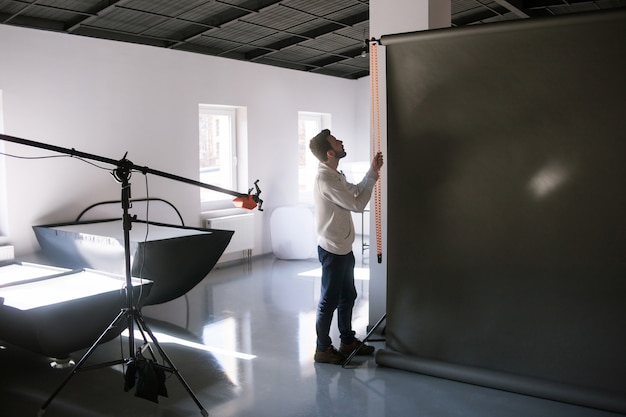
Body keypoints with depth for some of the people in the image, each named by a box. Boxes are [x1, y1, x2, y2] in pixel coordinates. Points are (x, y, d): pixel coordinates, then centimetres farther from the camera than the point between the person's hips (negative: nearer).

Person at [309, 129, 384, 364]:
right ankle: (323, 349, 16)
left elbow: (356, 192, 20)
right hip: (332, 250, -10)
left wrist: (372, 171, 8)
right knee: (329, 300, 2)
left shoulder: (334, 175, 9)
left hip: (343, 248, 10)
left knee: (348, 296, 19)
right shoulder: (325, 180, -23)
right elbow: (358, 205, -21)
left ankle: (347, 341, 34)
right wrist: (374, 176, -8)